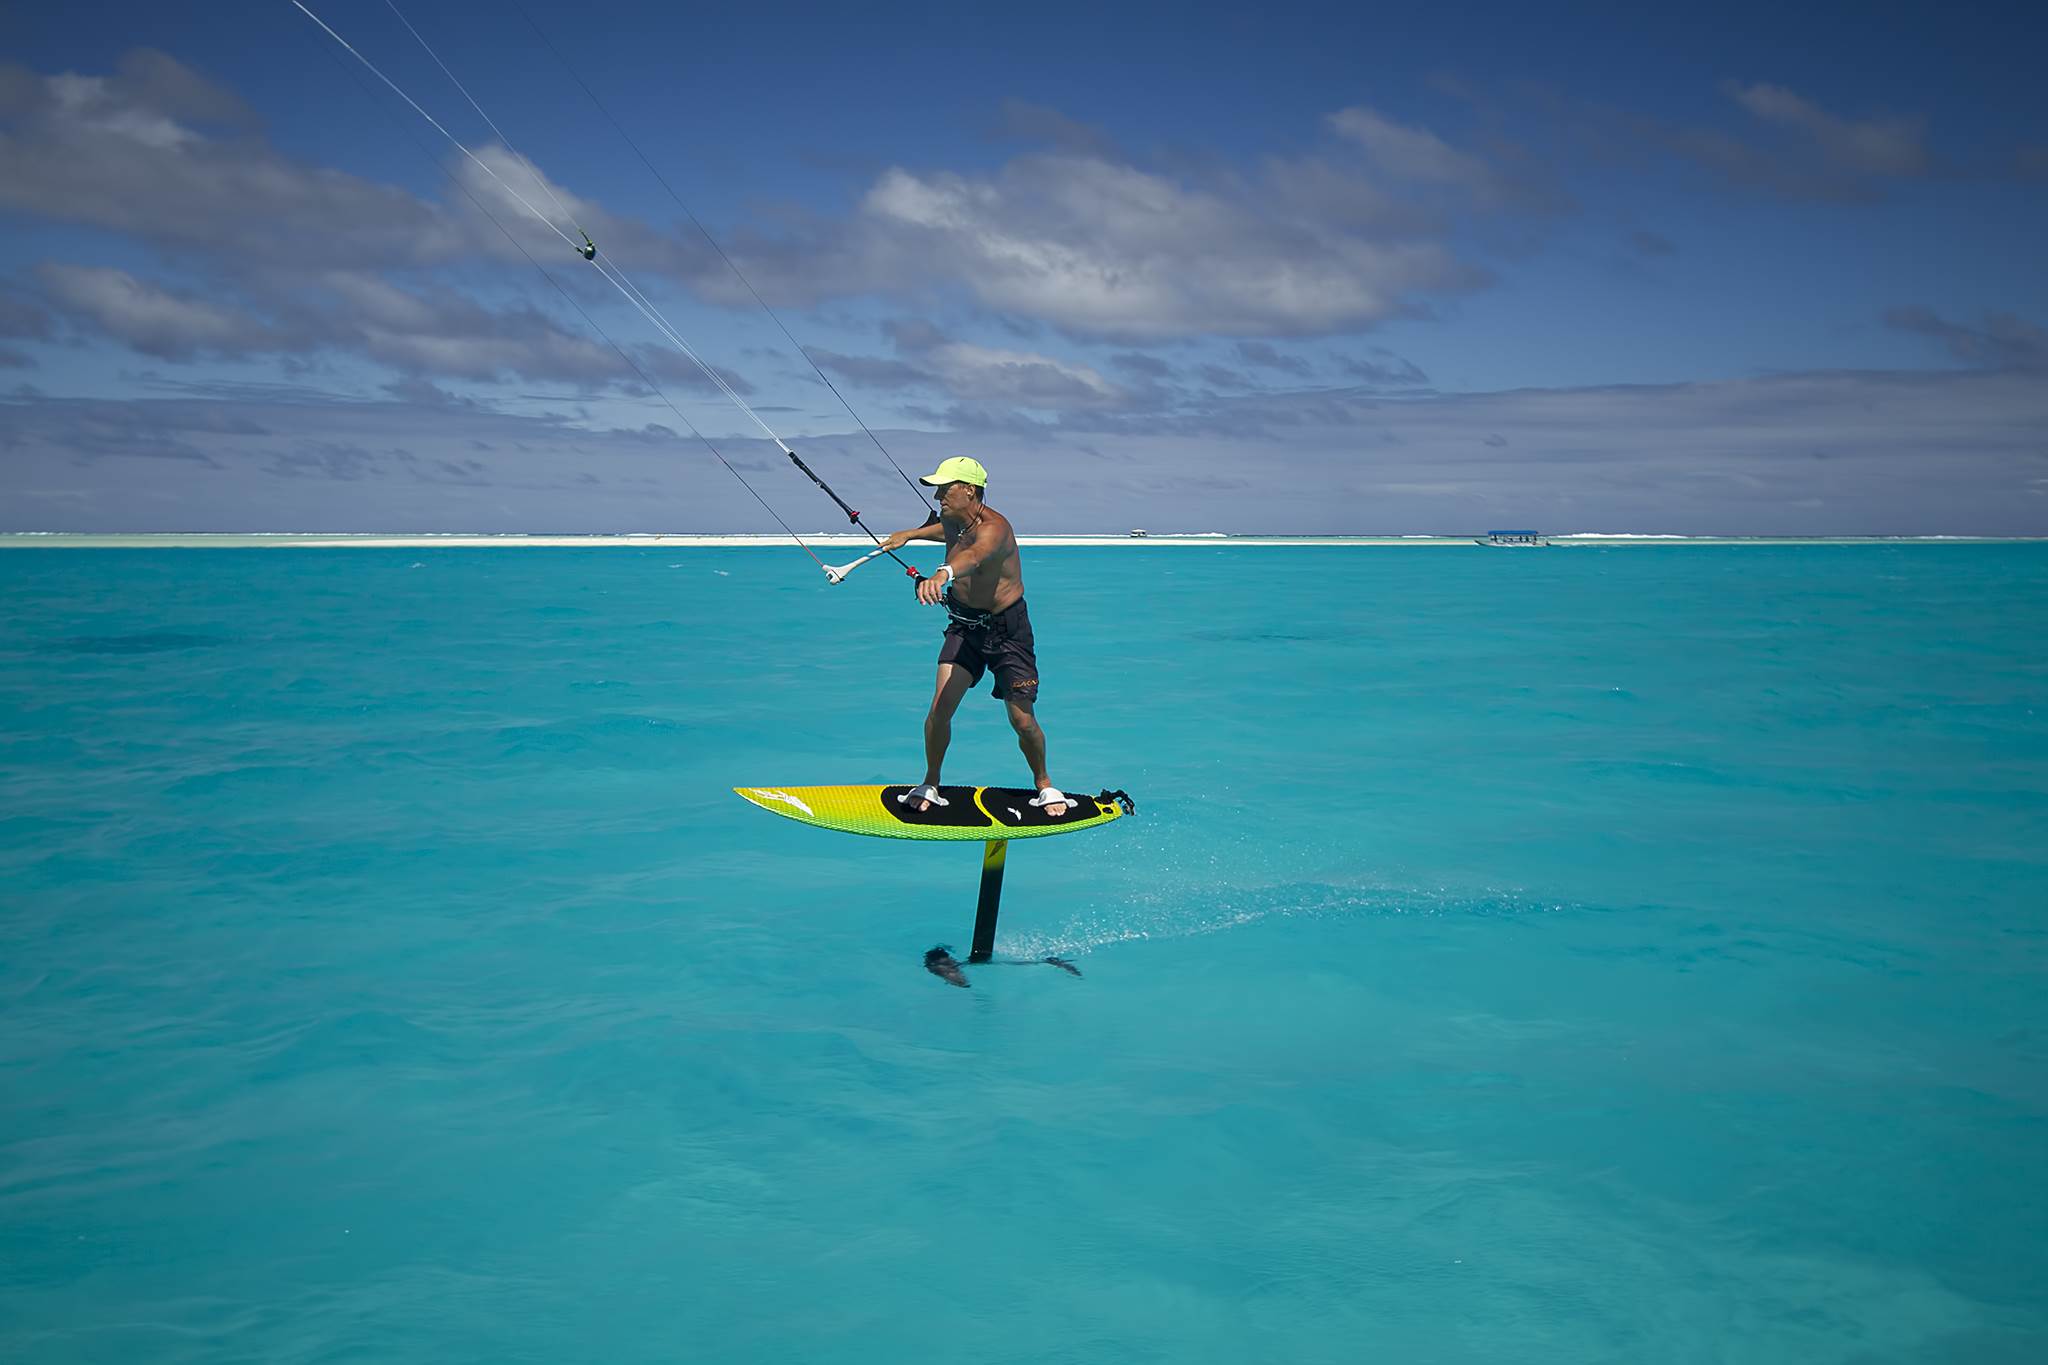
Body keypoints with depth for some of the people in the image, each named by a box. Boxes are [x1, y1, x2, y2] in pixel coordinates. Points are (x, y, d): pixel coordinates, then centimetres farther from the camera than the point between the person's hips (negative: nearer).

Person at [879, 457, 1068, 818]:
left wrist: (943, 573, -72)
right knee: (940, 708, -11)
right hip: (964, 626, 6)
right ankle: (930, 786, 7)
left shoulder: (993, 528, -27)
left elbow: (974, 555, -52)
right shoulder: (953, 522, -1)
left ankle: (1044, 786, 24)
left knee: (1023, 721, -2)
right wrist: (910, 534, 25)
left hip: (1008, 630, -6)